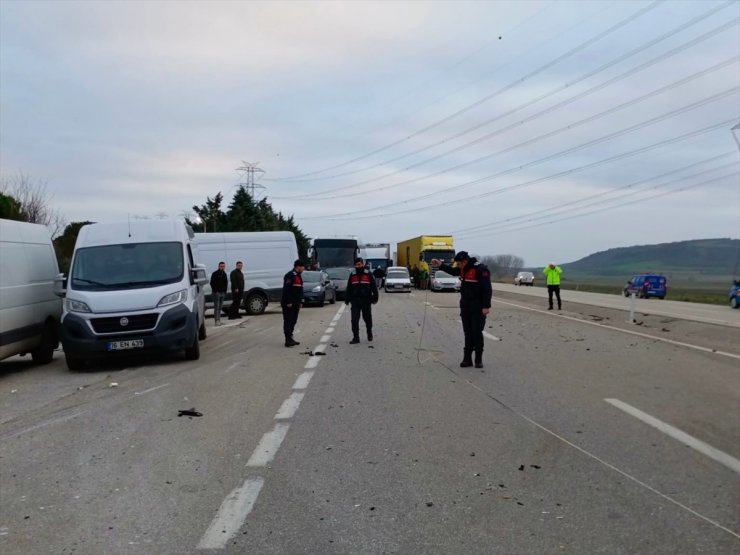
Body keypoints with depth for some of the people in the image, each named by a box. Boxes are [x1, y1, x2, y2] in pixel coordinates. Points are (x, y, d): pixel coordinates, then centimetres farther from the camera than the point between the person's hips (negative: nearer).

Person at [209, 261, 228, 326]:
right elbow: (212, 283, -9)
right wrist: (215, 291, -15)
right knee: (216, 306, -12)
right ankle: (217, 320, -16)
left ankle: (218, 319, 15)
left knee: (220, 306, 10)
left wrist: (225, 291, 13)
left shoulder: (224, 274, 17)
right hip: (216, 292, -7)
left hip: (222, 292, 7)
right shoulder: (215, 274, -5)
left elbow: (226, 283, 22)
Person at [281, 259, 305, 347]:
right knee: (288, 322, -7)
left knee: (293, 321, 13)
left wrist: (299, 302, 19)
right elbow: (286, 289, -20)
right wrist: (288, 302, -23)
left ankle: (290, 339, 21)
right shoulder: (289, 276, -14)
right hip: (289, 303, -10)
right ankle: (288, 340, -8)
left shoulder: (298, 276, 17)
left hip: (295, 303, 10)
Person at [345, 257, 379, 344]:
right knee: (354, 320, -4)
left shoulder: (368, 274, -1)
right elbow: (348, 288, 11)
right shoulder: (352, 275, 7)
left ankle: (369, 333, 34)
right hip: (355, 301, 2)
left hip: (366, 301, -2)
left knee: (367, 319, 11)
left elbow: (374, 287, 0)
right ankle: (356, 337, 1)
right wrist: (347, 299, 7)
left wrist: (375, 298, -3)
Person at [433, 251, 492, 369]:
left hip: (478, 309, -8)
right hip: (465, 308, 8)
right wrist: (440, 265, 15)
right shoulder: (463, 269, 6)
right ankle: (467, 358, 14)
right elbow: (452, 271, 27)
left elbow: (487, 289, -21)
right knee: (468, 334, 10)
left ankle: (478, 359, 8)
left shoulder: (480, 269, -19)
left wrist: (486, 306, -24)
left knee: (477, 333, -2)